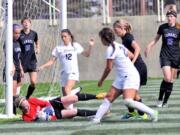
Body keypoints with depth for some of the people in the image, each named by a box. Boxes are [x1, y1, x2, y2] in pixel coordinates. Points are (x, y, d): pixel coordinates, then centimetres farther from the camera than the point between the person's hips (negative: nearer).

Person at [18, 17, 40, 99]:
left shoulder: (34, 34, 4)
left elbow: (37, 43, 23)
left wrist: (37, 49, 2)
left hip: (32, 60, 3)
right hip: (22, 61, -3)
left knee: (33, 82, -4)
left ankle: (27, 98, 17)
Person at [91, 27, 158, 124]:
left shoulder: (110, 49, -14)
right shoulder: (118, 46, 13)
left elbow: (108, 68, -10)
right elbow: (131, 55, 21)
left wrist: (101, 80, 2)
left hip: (130, 77, -10)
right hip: (121, 78, 10)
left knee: (128, 101, -24)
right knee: (108, 97, 3)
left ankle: (152, 113, -15)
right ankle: (96, 118, 1)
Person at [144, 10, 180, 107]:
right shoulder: (162, 27, -1)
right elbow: (156, 39, 13)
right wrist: (149, 47, 2)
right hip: (165, 55, -1)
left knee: (171, 80, 4)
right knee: (167, 78, -16)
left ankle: (165, 101, 15)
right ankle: (160, 98, 1)